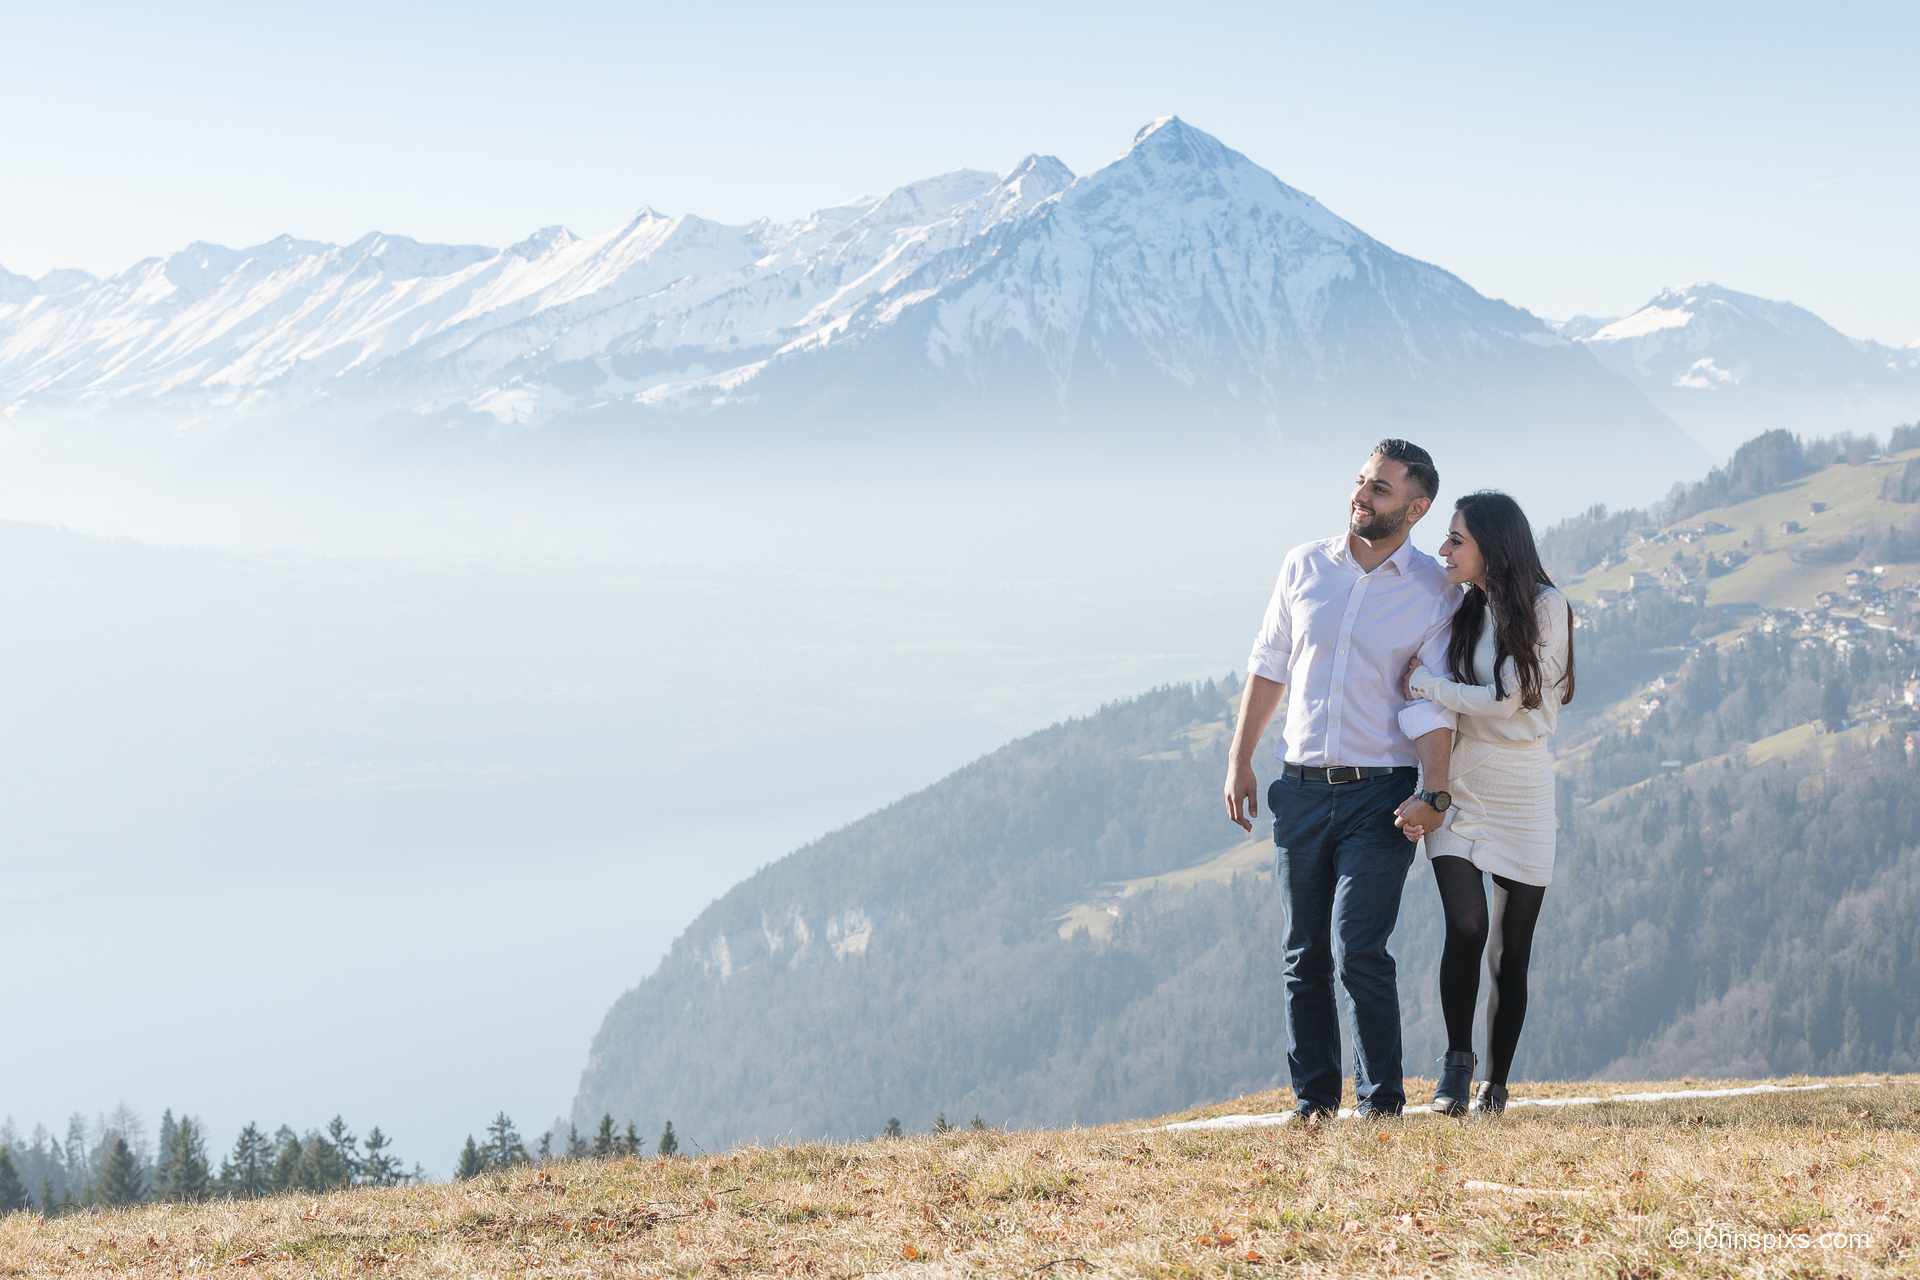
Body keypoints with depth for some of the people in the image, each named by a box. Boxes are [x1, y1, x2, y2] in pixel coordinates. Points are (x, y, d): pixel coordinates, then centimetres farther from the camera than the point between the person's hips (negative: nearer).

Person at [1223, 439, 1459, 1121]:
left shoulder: (1436, 592, -3)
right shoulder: (1305, 567, 7)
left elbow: (1434, 704, -8)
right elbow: (1268, 666, 14)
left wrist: (1435, 793, -20)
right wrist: (1239, 759, 10)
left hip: (1381, 793, -4)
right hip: (1301, 788, 4)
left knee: (1358, 950, -14)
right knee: (1305, 957, 7)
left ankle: (1382, 1102, -1)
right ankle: (1314, 1101, 17)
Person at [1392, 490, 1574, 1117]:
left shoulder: (1545, 607, -5)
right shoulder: (1455, 609, 7)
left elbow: (1505, 700, -13)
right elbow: (1426, 709, -1)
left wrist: (1423, 684, -5)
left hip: (1521, 790, -2)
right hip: (1456, 786, 2)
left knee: (1509, 950, 2)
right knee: (1464, 929, -15)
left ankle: (1495, 1084, 12)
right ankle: (1457, 1062, -2)